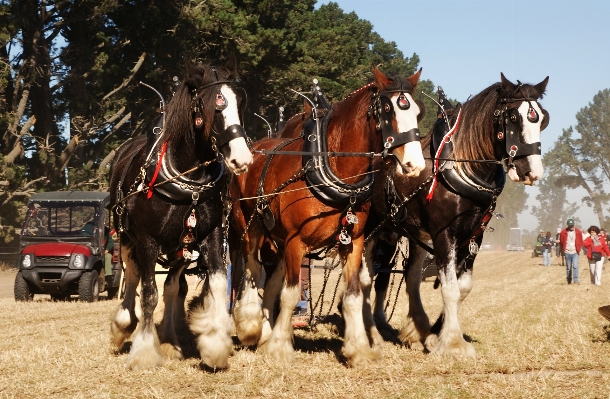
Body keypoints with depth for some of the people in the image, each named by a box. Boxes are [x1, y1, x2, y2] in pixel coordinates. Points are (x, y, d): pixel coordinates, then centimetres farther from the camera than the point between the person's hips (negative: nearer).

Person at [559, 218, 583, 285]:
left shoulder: (578, 232, 1)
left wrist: (578, 250, 3)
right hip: (567, 253, 1)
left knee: (575, 266, -15)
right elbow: (561, 242, 8)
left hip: (575, 252, -1)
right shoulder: (563, 232, -1)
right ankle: (569, 281, 17)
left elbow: (581, 242, 10)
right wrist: (563, 251, 8)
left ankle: (576, 280, -16)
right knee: (568, 267, 7)